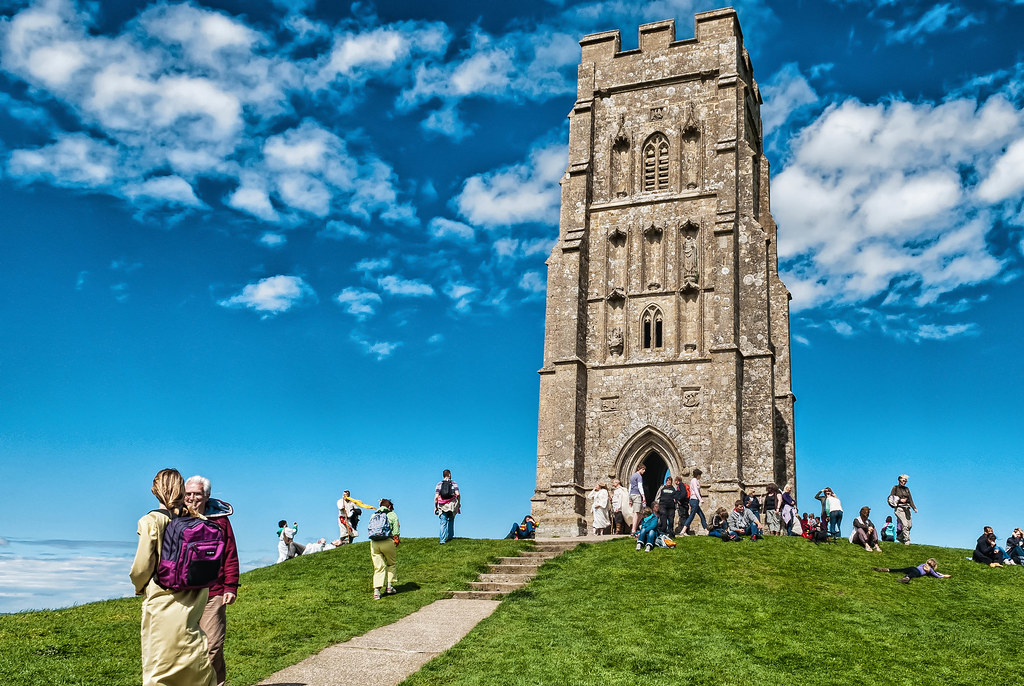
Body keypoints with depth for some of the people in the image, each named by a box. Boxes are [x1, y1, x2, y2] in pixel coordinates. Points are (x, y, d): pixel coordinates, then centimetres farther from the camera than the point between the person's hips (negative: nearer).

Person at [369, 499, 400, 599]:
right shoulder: (392, 515, 8)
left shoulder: (373, 515, 19)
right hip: (388, 542, -3)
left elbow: (369, 531, 14)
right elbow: (396, 532, 0)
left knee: (378, 567, 5)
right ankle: (389, 586, 10)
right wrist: (396, 542, 13)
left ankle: (376, 591, -5)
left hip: (374, 543, 3)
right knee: (392, 564, 18)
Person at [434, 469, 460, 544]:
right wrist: (459, 503, 6)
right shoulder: (453, 483, 3)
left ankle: (443, 540, -12)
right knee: (451, 521, 22)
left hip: (442, 506, 0)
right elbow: (458, 494, -9)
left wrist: (435, 507, 3)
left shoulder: (439, 484, 4)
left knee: (443, 523, -1)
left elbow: (436, 497, -4)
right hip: (452, 505, 0)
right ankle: (450, 536, 23)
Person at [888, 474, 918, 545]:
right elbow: (890, 498, -1)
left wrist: (914, 508, -1)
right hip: (899, 508, -5)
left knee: (909, 525, 0)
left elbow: (910, 499, 12)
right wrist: (900, 500, -12)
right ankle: (907, 540, -10)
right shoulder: (895, 488, 3)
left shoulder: (906, 489, 17)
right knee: (904, 525, -14)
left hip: (907, 508, 5)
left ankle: (900, 537, 18)